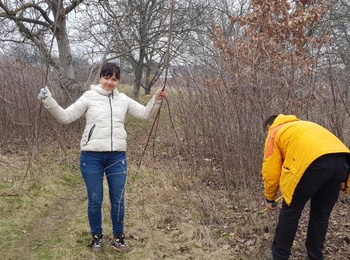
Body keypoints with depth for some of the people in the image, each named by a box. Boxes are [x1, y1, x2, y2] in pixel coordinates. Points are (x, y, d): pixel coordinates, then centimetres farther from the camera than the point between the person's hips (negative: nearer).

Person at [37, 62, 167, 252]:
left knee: (118, 200, 10)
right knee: (95, 200, 10)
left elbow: (145, 114, 9)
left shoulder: (123, 99, 8)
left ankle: (118, 237, 28)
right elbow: (66, 117, -4)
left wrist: (156, 100, -7)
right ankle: (97, 236, 31)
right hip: (92, 156, -2)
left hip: (117, 156, 3)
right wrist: (49, 102, -19)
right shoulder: (89, 97, -1)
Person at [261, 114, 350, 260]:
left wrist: (270, 199, 29)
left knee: (290, 212, 13)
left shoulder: (274, 133, 22)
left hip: (312, 162, -6)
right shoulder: (302, 125, 40)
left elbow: (271, 171, 16)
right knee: (321, 214, 22)